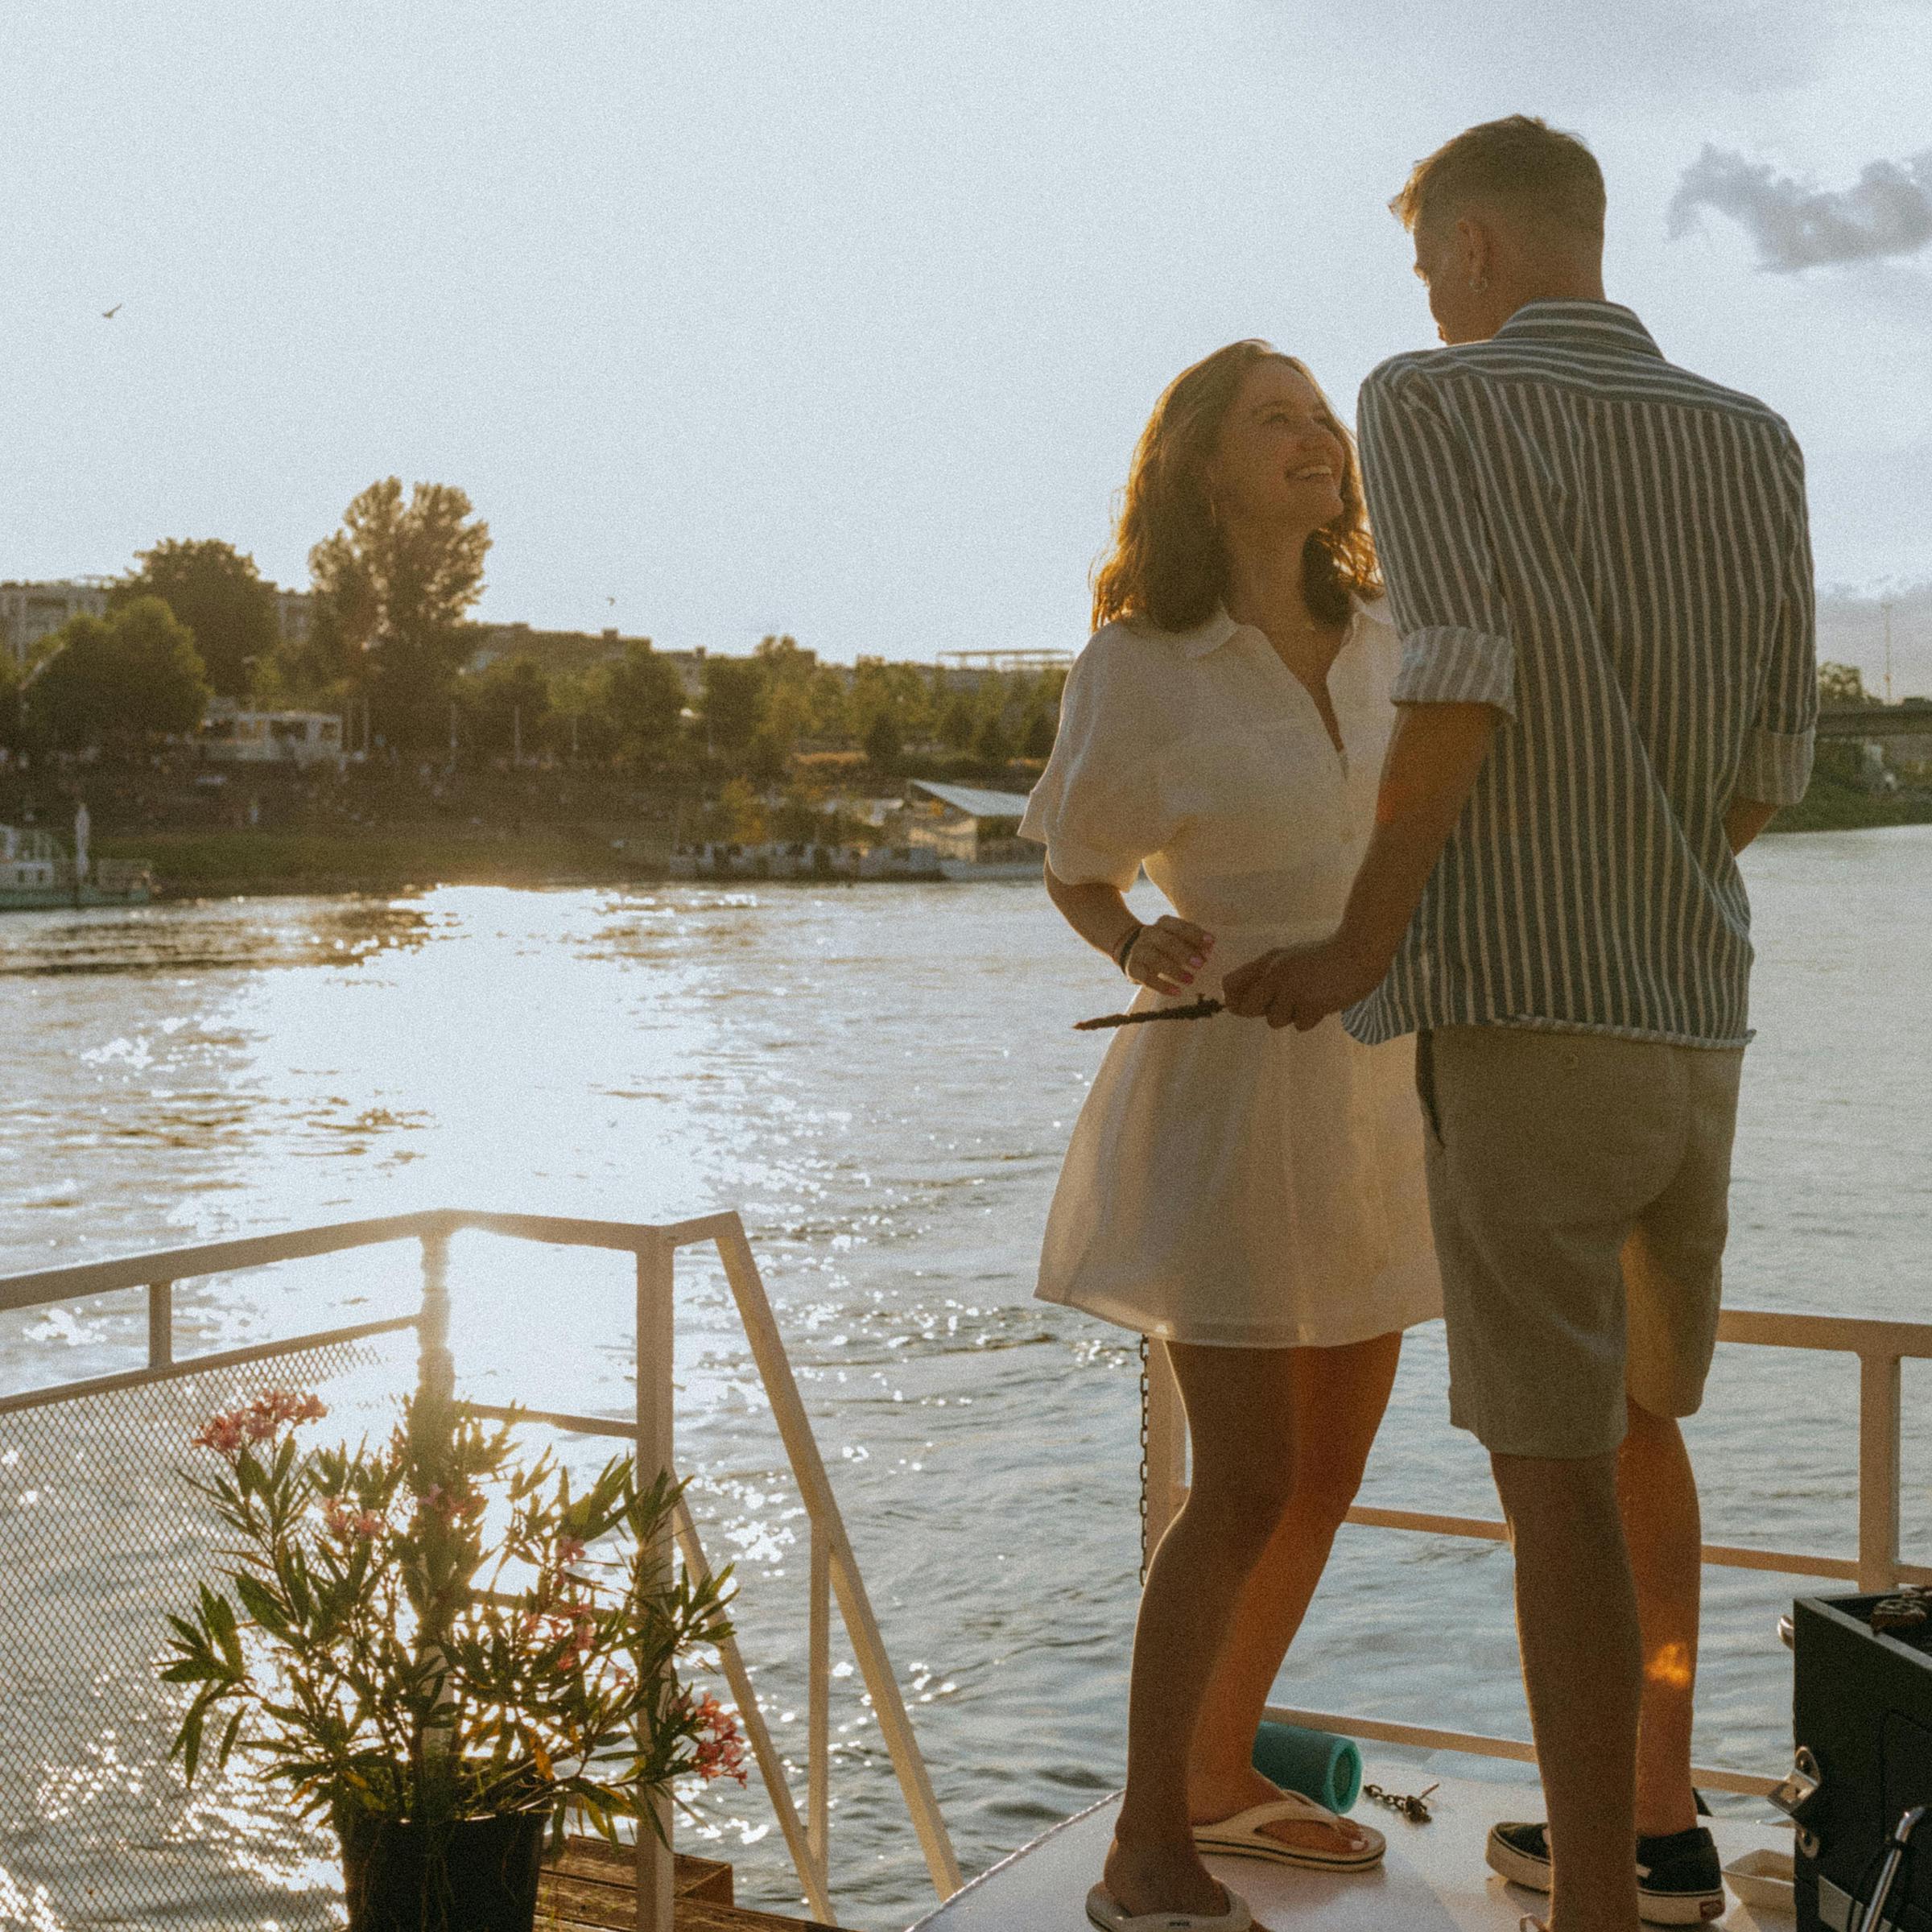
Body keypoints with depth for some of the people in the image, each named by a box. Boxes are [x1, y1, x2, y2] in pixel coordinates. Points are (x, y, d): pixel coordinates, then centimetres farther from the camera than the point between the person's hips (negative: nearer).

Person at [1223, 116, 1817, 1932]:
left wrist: (1367, 940, -12)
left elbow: (1463, 668, -20)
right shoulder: (1753, 442, 13)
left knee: (1554, 1470, -3)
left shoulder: (1428, 402, -3)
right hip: (1694, 1020, 7)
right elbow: (1775, 756, 12)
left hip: (1521, 1019, -6)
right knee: (1635, 1421, 23)